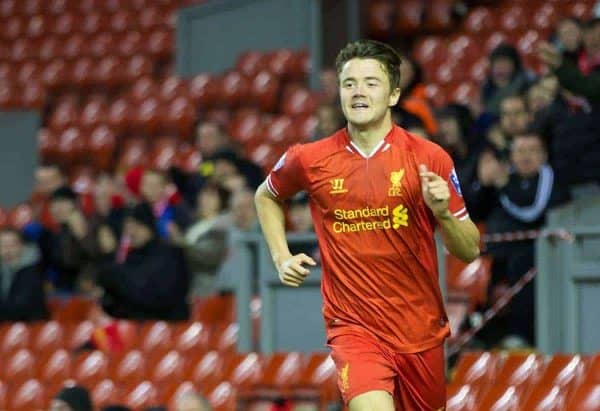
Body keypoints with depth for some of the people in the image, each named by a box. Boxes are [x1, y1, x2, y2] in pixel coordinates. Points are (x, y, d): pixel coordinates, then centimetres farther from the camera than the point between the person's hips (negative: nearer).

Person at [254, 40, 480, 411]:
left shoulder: (429, 158, -4)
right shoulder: (310, 160, -1)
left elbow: (470, 250, 1)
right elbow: (266, 197, 22)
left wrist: (442, 212, -18)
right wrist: (282, 258, 9)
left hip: (421, 330, 2)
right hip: (353, 326, -2)